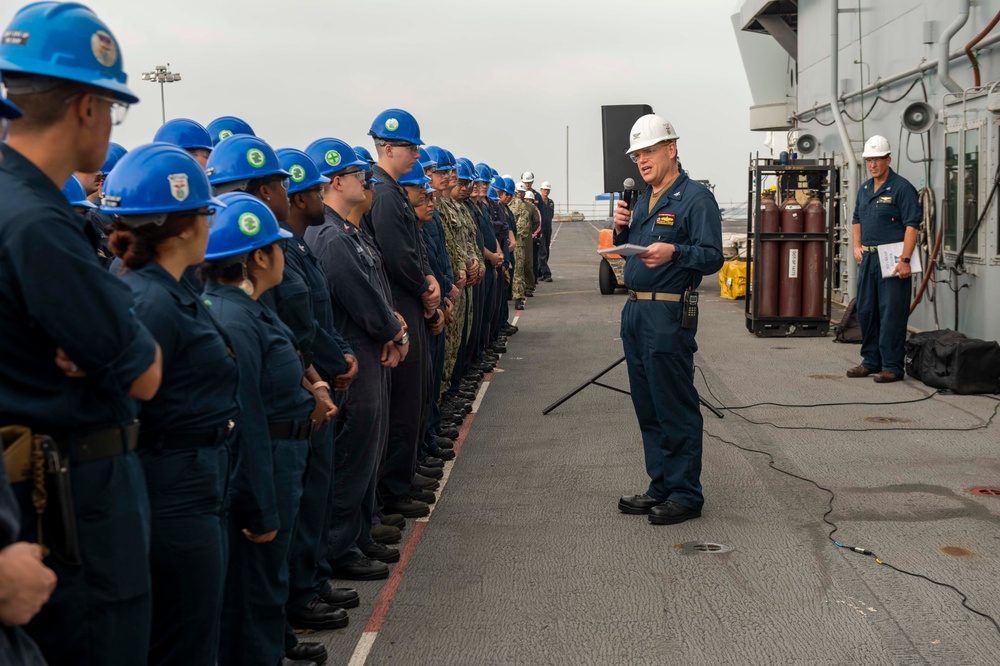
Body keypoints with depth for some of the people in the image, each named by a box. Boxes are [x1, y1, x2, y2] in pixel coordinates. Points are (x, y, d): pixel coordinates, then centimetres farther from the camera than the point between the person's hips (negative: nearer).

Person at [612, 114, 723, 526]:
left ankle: (686, 495, 3)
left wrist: (674, 252, -31)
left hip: (669, 316, -9)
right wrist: (621, 229, 4)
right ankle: (661, 488, 22)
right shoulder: (642, 199, 18)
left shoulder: (696, 198, -8)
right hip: (635, 312, 9)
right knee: (648, 409, 13)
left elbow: (712, 257, -15)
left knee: (676, 410, -5)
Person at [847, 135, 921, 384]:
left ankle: (892, 366, 0)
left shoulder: (901, 187, -10)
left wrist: (905, 260, -22)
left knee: (891, 314, -6)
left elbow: (912, 224, -16)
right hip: (868, 258, 8)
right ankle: (871, 361, 23)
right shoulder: (864, 189, 14)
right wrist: (857, 246, 14)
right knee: (866, 311, 12)